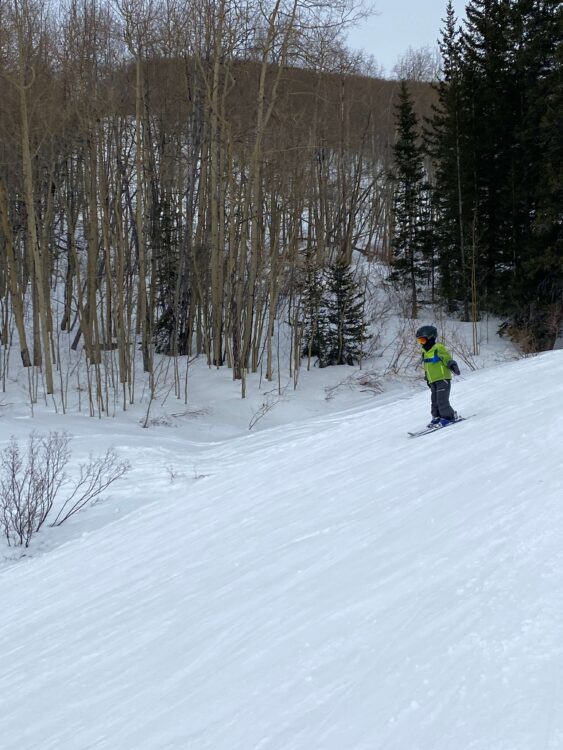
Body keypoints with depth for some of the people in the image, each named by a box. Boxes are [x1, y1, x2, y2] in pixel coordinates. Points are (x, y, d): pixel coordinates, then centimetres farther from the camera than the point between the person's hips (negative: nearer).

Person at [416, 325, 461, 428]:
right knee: (434, 401, 7)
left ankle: (448, 417, -2)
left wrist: (453, 367, -28)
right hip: (433, 381, 8)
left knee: (442, 400, -11)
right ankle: (436, 417, 14)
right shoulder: (425, 353, 16)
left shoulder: (439, 349, -9)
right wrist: (427, 379, 28)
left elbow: (448, 360, -13)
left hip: (443, 379, -8)